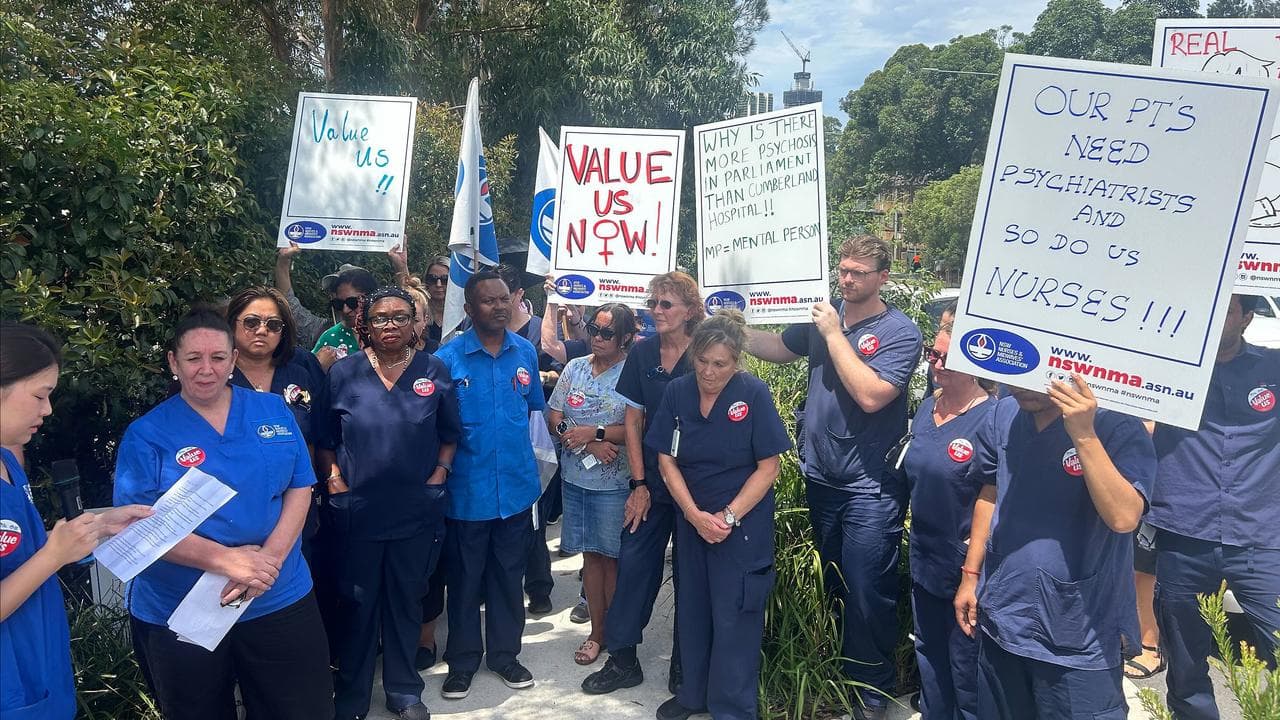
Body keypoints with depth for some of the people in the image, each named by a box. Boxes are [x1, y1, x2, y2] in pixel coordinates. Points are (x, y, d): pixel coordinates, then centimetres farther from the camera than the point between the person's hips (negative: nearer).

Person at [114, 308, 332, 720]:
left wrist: (271, 557, -16)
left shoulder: (274, 411, 3)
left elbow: (300, 487, 0)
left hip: (281, 601, 2)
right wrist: (225, 560, -22)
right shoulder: (146, 434, -4)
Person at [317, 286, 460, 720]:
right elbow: (324, 438, 5)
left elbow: (450, 434, 8)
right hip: (356, 510, 0)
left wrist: (439, 473, -5)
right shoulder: (344, 372, -1)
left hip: (416, 511, 1)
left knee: (406, 601, 13)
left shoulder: (434, 372, 0)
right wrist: (334, 480, -6)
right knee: (357, 603, 11)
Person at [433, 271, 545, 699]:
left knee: (509, 575, 16)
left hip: (516, 487, 3)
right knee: (465, 578, 12)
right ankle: (463, 660, 29)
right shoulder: (448, 358, -10)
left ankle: (505, 653, 33)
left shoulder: (525, 352, 1)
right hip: (467, 491, -3)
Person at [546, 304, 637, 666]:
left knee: (612, 557, 5)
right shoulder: (575, 367, 7)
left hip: (614, 482, -4)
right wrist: (589, 445, -12)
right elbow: (554, 418, 2)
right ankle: (596, 632, 24)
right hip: (576, 477, 4)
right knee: (590, 554, 12)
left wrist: (595, 432, -18)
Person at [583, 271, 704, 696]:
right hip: (651, 481, 4)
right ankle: (622, 659, 20)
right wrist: (639, 483, 0)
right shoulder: (642, 354, 2)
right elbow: (633, 419, 4)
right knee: (634, 564, 6)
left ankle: (684, 668, 24)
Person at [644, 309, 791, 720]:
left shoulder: (754, 394, -14)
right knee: (691, 608, 16)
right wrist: (695, 515, -12)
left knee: (733, 617, 1)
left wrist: (729, 517, -17)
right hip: (691, 519, 4)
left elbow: (768, 467, -11)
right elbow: (666, 460, -1)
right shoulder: (677, 392, -4)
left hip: (742, 524, -4)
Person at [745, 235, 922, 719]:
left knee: (867, 592, 2)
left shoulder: (900, 332, -12)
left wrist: (834, 334, -18)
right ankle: (835, 675, 38)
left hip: (870, 489, -5)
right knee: (829, 585, 19)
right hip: (820, 477, 5)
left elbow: (871, 395, -24)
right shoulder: (824, 315, 3)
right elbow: (778, 348, 17)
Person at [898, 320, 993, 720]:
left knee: (966, 672, 9)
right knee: (929, 658, 24)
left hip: (966, 567, -7)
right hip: (924, 559, 7)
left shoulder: (993, 417, -20)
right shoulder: (926, 408, 4)